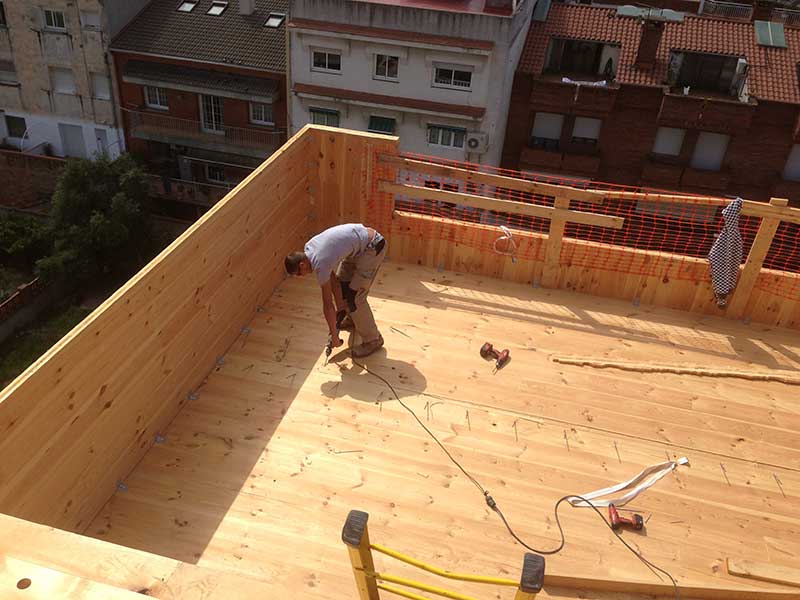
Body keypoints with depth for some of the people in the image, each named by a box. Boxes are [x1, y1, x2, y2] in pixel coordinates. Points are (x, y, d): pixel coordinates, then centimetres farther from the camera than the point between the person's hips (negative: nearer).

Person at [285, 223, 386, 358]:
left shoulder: (319, 264, -22)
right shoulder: (308, 248, 1)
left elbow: (327, 305, -15)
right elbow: (332, 278, 8)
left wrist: (334, 336, -7)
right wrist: (340, 306, 7)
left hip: (373, 247, -10)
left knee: (355, 296, -8)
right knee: (342, 281, 21)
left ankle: (372, 340, 6)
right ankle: (352, 319, 42)